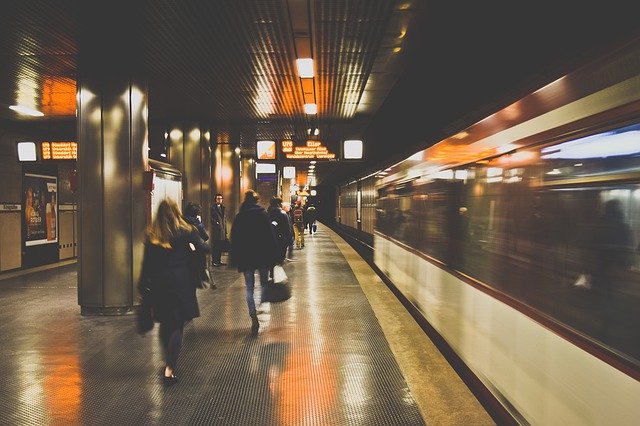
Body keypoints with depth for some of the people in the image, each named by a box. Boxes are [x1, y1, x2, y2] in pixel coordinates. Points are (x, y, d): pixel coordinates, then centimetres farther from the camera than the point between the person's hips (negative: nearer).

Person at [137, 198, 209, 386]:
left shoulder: (151, 235, 1)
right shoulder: (186, 231, -4)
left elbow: (147, 262, 0)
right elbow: (204, 249, -8)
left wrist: (143, 286, 6)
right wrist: (192, 247, 14)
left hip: (158, 284, 3)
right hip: (181, 282, -3)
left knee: (165, 323, 17)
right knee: (177, 325, 0)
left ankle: (168, 361, 30)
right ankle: (169, 369, -7)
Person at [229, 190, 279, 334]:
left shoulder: (239, 217, 2)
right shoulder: (263, 214, -4)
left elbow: (234, 240, 5)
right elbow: (271, 236, -7)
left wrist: (235, 260, 11)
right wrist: (274, 256, -2)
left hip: (245, 258, 1)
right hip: (263, 256, -1)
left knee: (249, 288, 5)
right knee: (264, 283, 18)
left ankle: (254, 318, -3)